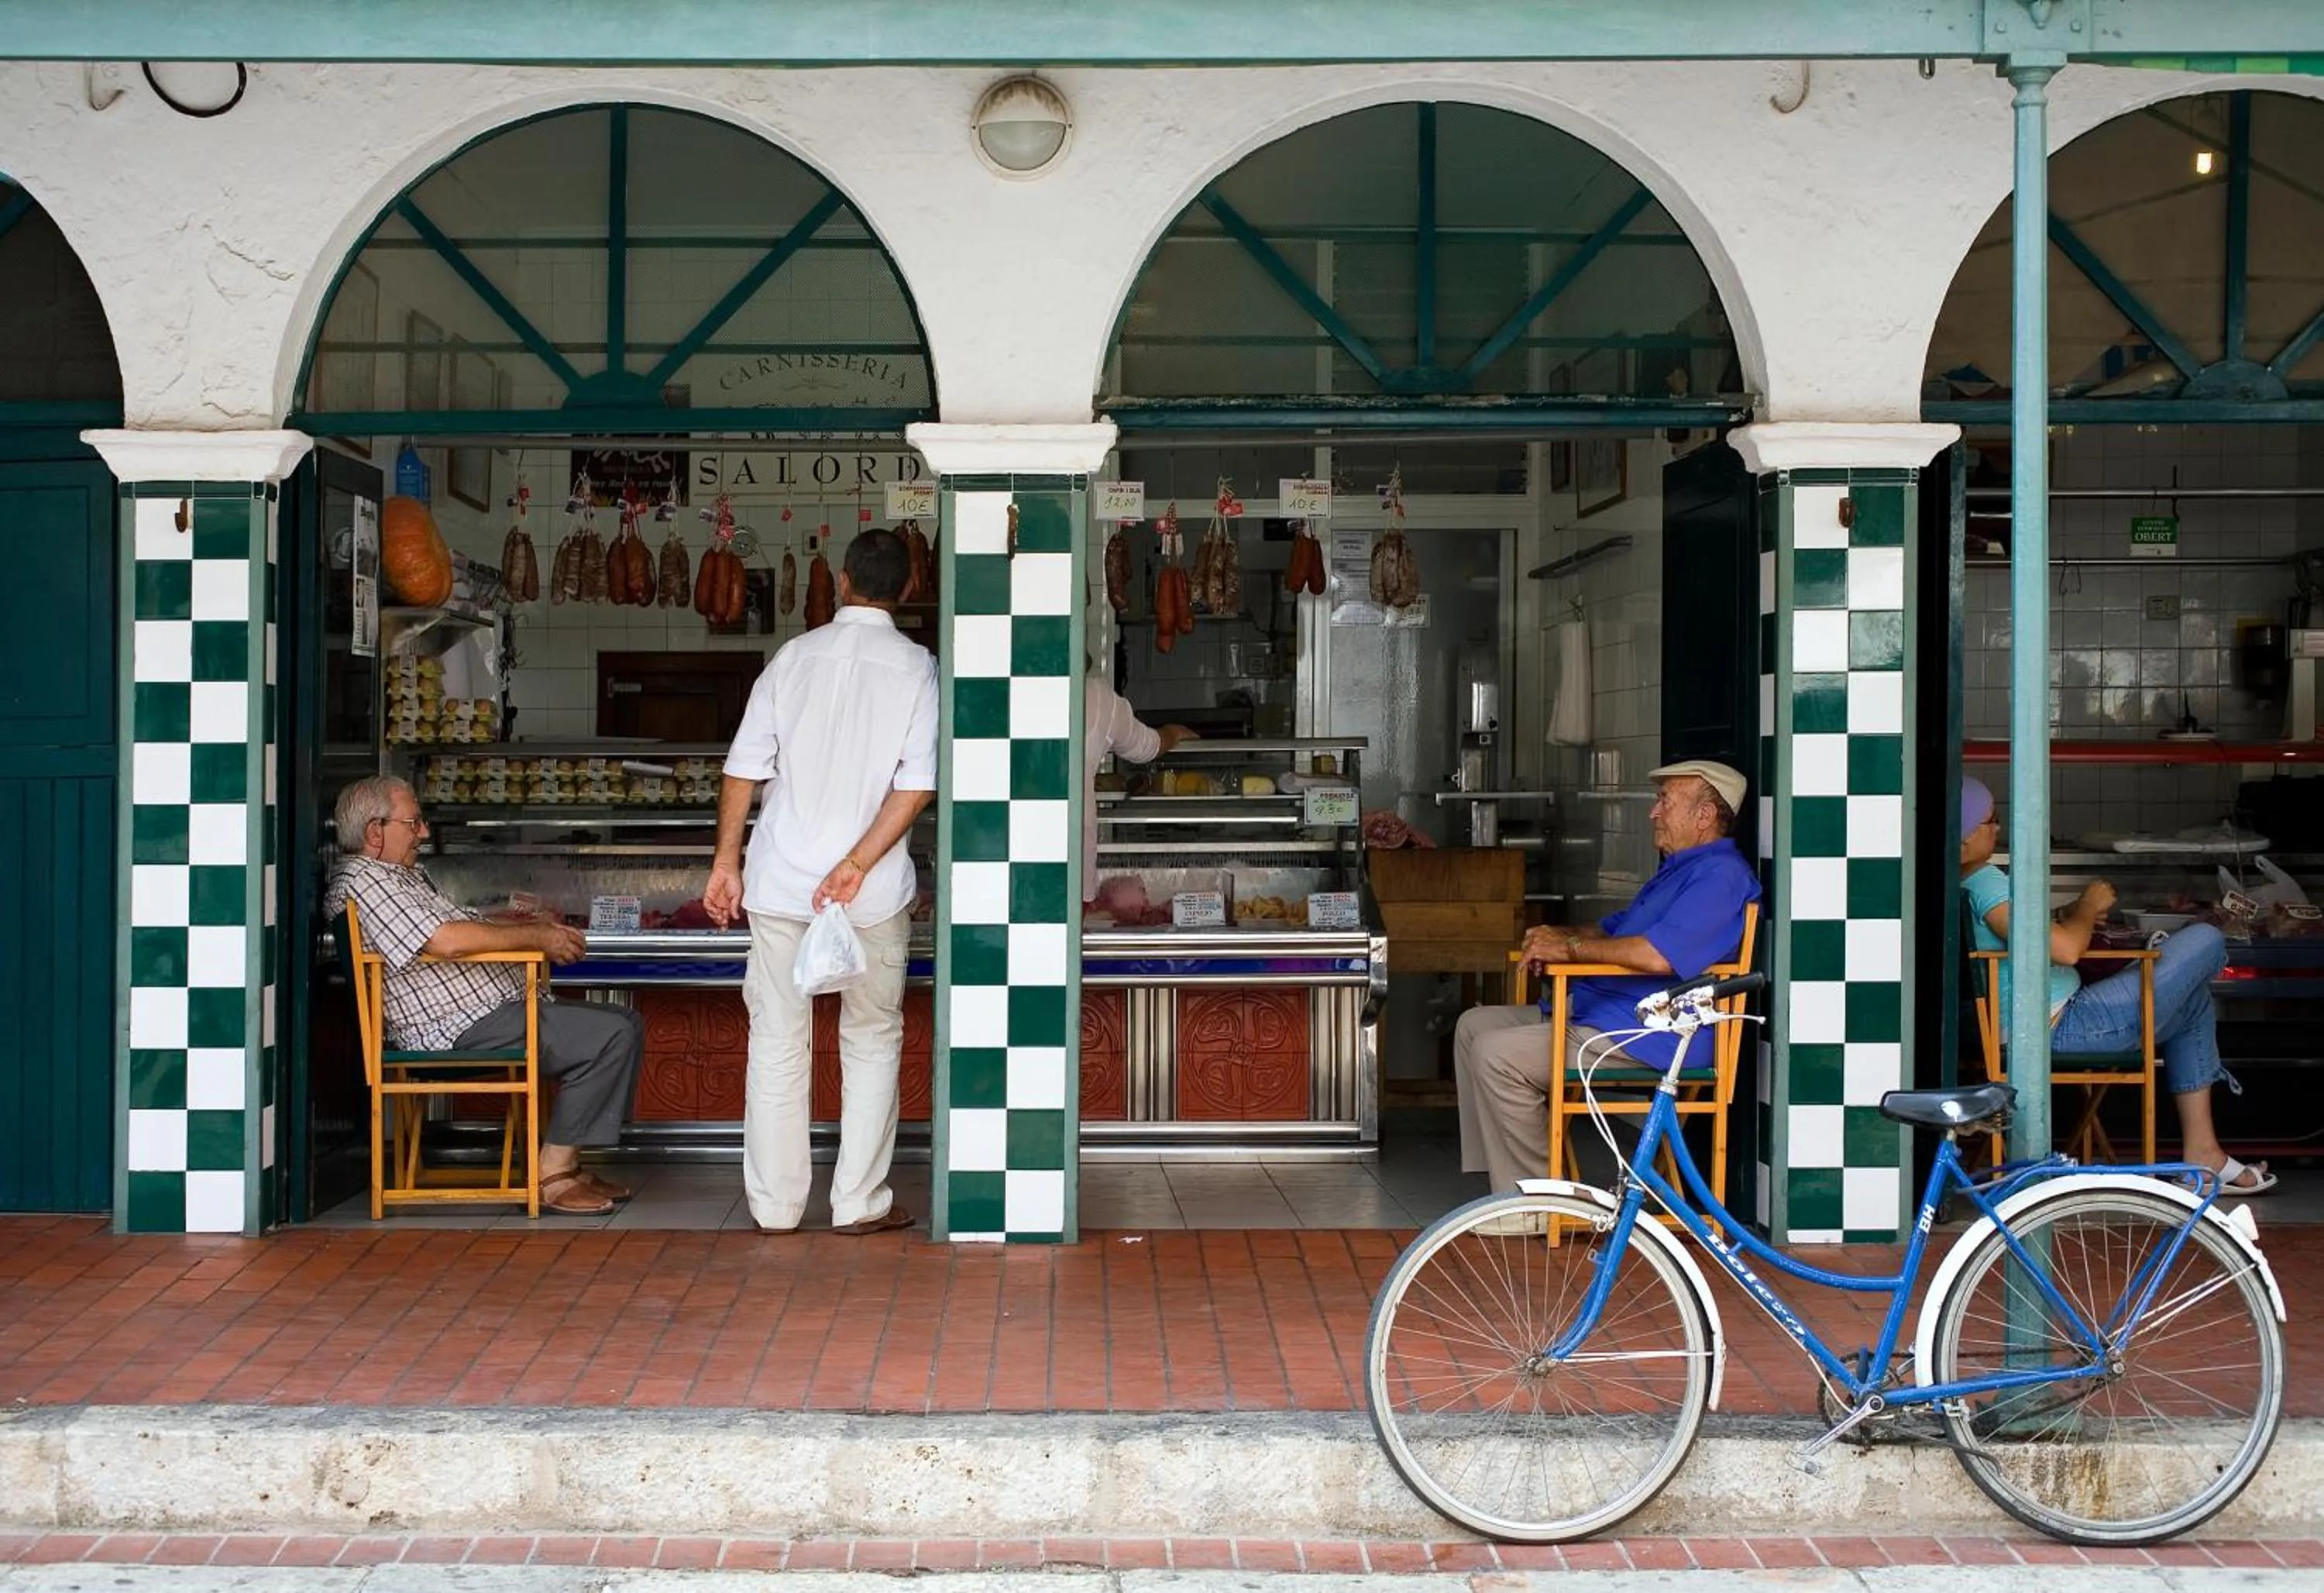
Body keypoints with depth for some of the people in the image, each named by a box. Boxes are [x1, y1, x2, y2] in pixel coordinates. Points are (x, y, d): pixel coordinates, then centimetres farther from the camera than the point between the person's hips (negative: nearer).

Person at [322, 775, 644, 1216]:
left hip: (500, 1006, 11)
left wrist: (538, 927, 12)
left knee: (627, 1024, 9)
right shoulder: (360, 881, -13)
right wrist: (535, 938, -14)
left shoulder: (405, 874, 23)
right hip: (460, 1028, -11)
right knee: (610, 1036, -21)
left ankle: (566, 1162, 5)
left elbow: (465, 922, 29)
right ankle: (553, 1175, -15)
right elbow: (446, 941, -24)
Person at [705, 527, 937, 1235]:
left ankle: (775, 1204, 15)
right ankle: (860, 1202, 12)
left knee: (777, 1042, 10)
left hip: (780, 882, 2)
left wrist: (725, 862, 9)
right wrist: (858, 865, -12)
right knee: (871, 1041, 12)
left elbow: (744, 770, 2)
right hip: (872, 891, -1)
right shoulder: (916, 668, -3)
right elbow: (916, 785, -13)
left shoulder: (795, 656, 2)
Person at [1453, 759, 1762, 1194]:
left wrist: (1569, 947, -16)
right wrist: (1558, 935, 7)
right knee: (1474, 1026, 10)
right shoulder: (1680, 868, 23)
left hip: (1645, 1036, -12)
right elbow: (1615, 930, 29)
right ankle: (1500, 1175, 8)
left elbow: (1656, 956, -28)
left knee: (1496, 1055, -22)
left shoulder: (1721, 875, -15)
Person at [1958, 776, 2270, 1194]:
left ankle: (2201, 1151, 23)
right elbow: (2066, 949, -30)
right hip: (2063, 1027, -11)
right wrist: (2089, 907, -10)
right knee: (2206, 942, -3)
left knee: (2194, 1002, 24)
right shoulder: (1986, 884, -23)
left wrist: (2067, 915, 7)